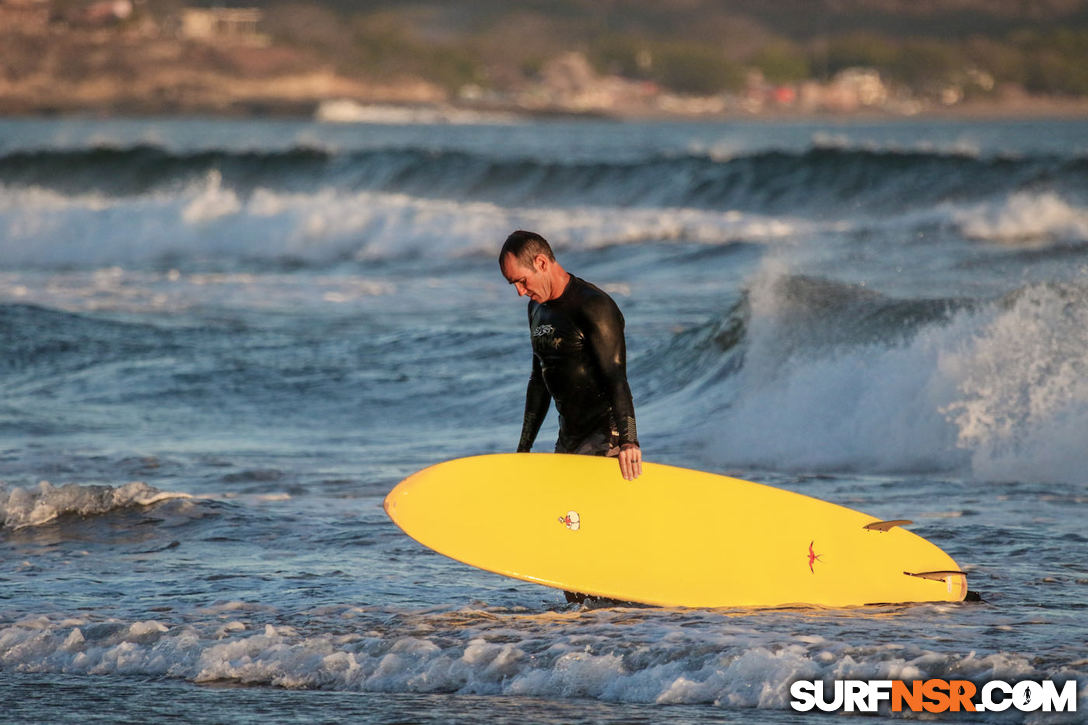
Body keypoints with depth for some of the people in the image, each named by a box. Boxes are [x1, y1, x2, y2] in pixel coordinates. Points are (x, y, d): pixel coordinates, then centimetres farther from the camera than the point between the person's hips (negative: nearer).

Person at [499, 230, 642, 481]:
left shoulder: (594, 307, -15)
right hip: (567, 439, 9)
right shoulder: (537, 309, 13)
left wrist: (628, 441, -35)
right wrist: (523, 448, 22)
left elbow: (616, 378, -24)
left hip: (604, 438, -9)